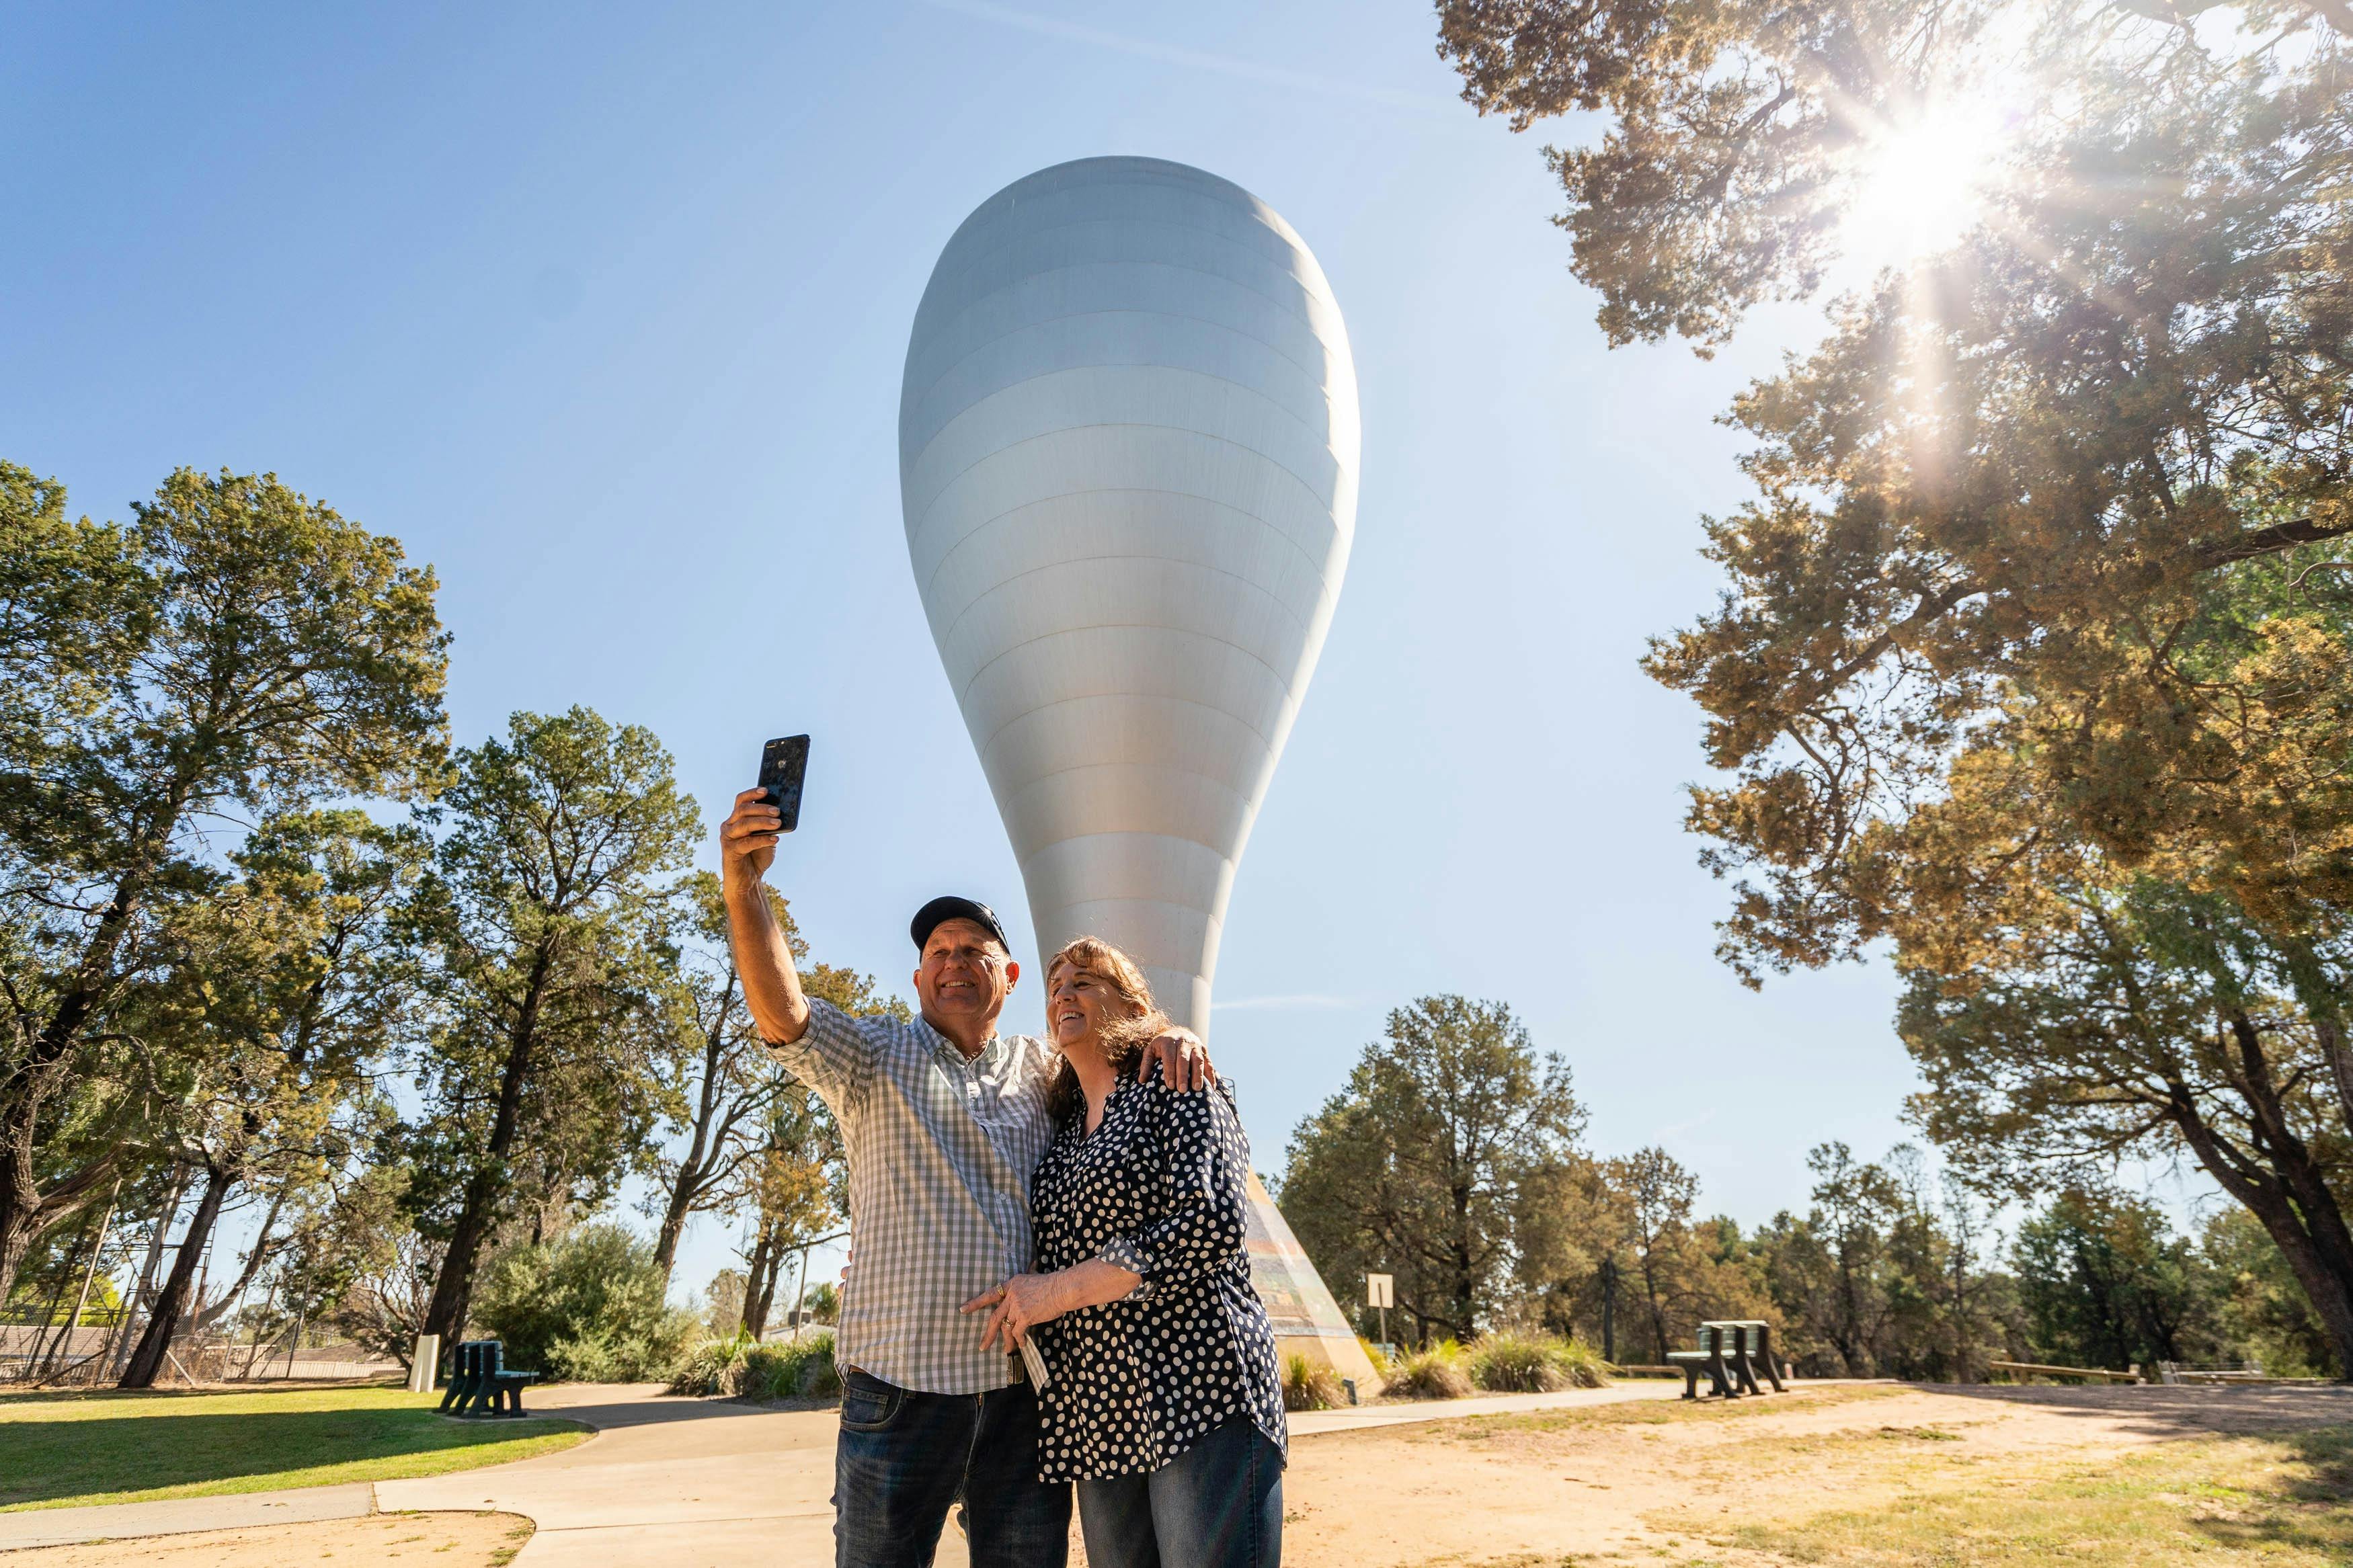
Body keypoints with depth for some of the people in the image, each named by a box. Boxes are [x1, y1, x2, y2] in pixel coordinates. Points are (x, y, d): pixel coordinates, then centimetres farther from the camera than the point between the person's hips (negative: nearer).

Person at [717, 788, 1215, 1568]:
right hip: (903, 1382, -2)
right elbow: (782, 1014, -11)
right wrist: (744, 887, -27)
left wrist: (1168, 1037, -4)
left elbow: (1124, 1054, 22)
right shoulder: (876, 1057, 5)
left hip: (1024, 1387, 3)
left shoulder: (1044, 1070, 13)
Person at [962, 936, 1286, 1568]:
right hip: (1097, 1415, 6)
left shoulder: (1178, 1088, -2)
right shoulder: (1062, 1126, 17)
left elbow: (1211, 1224, -16)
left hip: (1199, 1396, -6)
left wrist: (1059, 1290, -14)